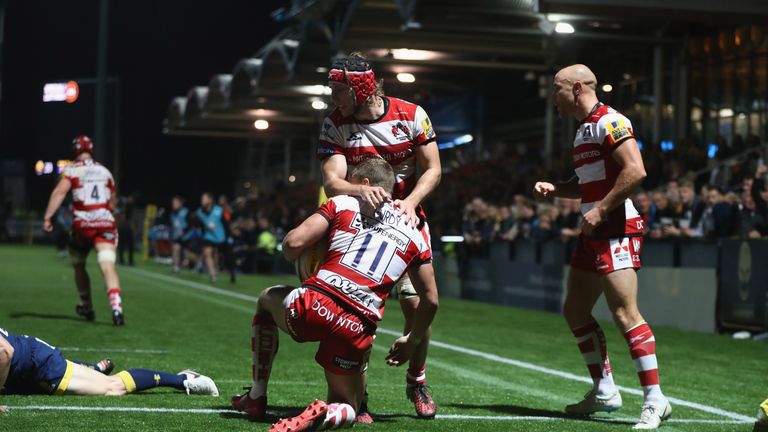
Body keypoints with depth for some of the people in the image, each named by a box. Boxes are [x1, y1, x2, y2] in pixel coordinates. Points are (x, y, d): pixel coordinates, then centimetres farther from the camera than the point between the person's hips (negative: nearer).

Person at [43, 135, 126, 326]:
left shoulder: (72, 170, 2)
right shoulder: (105, 171, 16)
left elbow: (59, 192, -15)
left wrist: (47, 217, -17)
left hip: (83, 224, -2)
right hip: (106, 223, 2)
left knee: (79, 266, 21)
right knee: (107, 266, -11)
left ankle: (87, 308, 31)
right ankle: (117, 308, -31)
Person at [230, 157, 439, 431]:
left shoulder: (342, 204, 11)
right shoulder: (415, 234, 19)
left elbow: (293, 244, -1)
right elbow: (430, 301, 20)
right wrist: (412, 342, 36)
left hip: (312, 306, -1)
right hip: (356, 330, 1)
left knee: (266, 299, 36)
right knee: (346, 407, 24)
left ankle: (256, 399, 34)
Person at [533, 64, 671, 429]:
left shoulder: (610, 122, -12)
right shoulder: (583, 129, 18)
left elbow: (635, 171, -22)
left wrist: (600, 211, -19)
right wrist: (553, 190, 12)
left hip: (616, 229, -11)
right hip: (594, 233, 11)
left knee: (625, 314, -14)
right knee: (575, 311, 13)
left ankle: (655, 400, -11)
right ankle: (605, 391, 22)